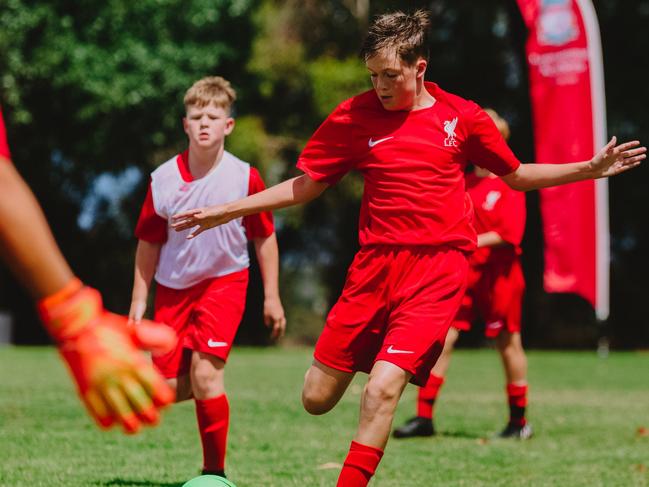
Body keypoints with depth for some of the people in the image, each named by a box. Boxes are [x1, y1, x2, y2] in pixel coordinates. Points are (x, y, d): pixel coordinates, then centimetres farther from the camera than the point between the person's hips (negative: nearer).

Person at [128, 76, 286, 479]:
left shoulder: (245, 177, -11)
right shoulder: (164, 180, -7)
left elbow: (265, 238, 0)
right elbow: (149, 244, 4)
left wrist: (272, 297, 0)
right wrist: (139, 300, 4)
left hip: (224, 280, -3)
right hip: (173, 287, 3)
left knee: (205, 373, -18)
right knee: (167, 391, 0)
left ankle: (215, 471, -2)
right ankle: (204, 391, 37)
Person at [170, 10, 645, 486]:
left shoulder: (463, 117, 3)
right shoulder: (354, 116, 3)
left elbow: (517, 176, 17)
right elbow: (303, 187, 11)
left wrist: (591, 169, 8)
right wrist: (226, 211, 6)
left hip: (437, 271, -2)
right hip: (375, 265, 2)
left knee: (382, 390, -19)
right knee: (317, 398, 0)